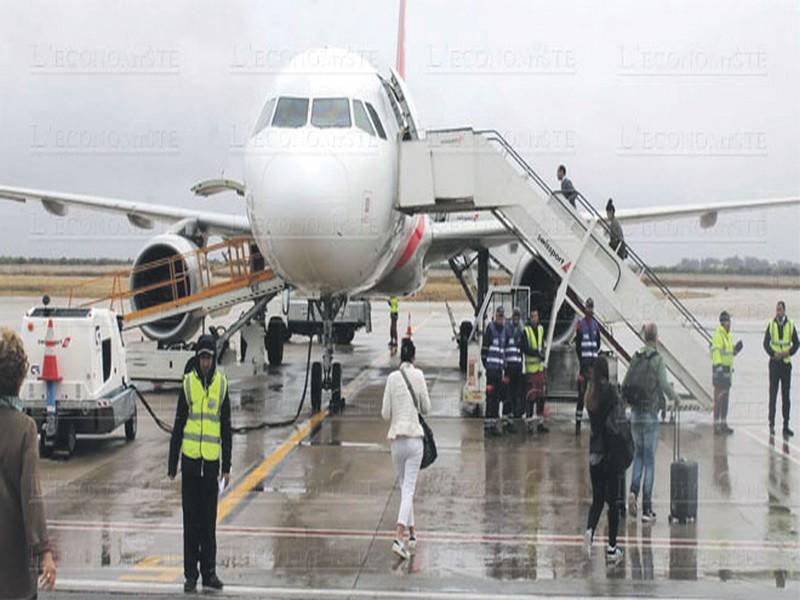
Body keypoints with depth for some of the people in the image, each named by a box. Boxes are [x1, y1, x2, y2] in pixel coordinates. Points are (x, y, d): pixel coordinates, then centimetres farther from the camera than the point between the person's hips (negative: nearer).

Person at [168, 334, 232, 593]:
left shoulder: (222, 384, 3)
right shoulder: (188, 383, -1)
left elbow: (226, 428, 7)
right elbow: (178, 426, 2)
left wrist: (227, 466, 6)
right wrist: (172, 465, 1)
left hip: (211, 461, 1)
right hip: (190, 458, -1)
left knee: (209, 521, 8)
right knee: (191, 520, 5)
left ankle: (209, 572, 17)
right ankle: (190, 575, 11)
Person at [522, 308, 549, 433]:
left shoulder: (541, 329, 14)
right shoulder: (526, 330, -7)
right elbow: (525, 349, -12)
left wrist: (542, 352, -3)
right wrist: (537, 353, -21)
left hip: (540, 366, 7)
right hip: (530, 366, -7)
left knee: (541, 395, 8)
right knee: (530, 394, -8)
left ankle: (540, 422, 13)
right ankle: (529, 418, -2)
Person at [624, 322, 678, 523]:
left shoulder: (635, 358, 4)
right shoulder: (657, 360, -10)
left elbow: (624, 385, 5)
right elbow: (664, 385, -18)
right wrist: (675, 397, 1)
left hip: (635, 413, 4)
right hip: (651, 414, -4)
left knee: (638, 453, 19)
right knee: (649, 459, 2)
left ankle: (633, 491, -2)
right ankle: (646, 509, 3)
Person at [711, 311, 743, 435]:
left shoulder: (729, 336, 16)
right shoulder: (718, 335, -13)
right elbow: (716, 352, -23)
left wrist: (736, 349, 4)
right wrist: (718, 366, -33)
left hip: (727, 369, 10)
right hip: (719, 369, -10)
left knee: (725, 398, 14)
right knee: (718, 398, -8)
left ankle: (723, 424, 21)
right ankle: (716, 426, -6)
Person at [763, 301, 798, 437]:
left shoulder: (791, 325, 2)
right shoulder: (771, 324, 1)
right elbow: (766, 343, 2)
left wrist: (788, 353, -11)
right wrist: (773, 354, -13)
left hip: (786, 363, 1)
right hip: (774, 363, -1)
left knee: (786, 396, 3)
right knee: (773, 394, 0)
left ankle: (786, 426, 7)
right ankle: (771, 424, 6)